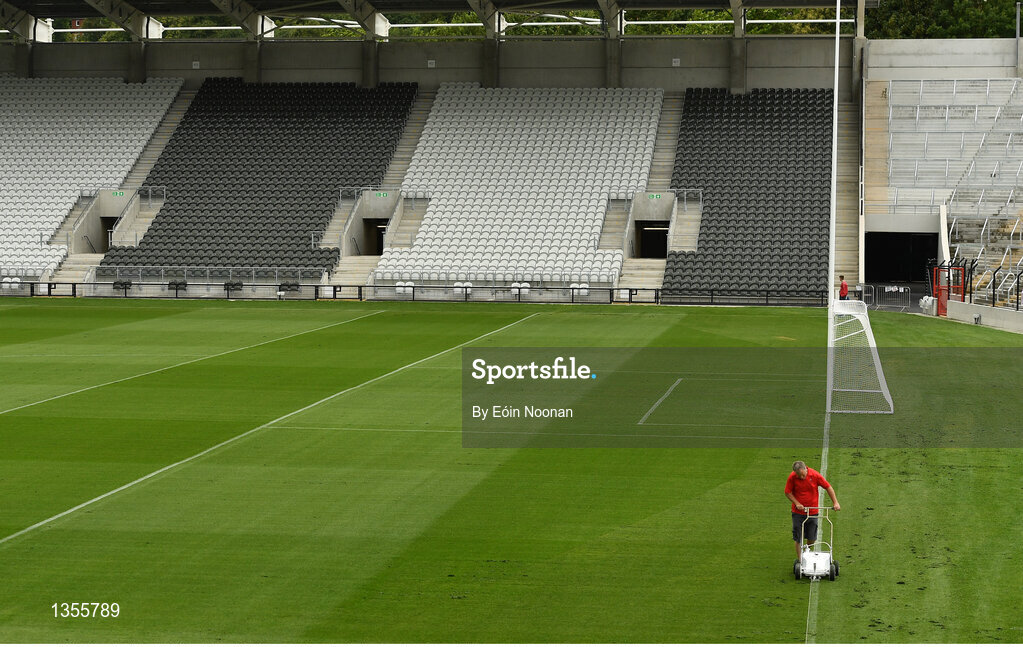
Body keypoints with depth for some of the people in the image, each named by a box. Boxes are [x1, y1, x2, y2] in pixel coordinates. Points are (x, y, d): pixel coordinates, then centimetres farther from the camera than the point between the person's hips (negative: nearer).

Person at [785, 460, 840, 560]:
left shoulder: (815, 475, -13)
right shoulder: (792, 477, -13)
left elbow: (828, 487, -5)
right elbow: (788, 492, -2)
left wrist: (835, 503, -10)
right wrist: (797, 503, -14)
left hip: (813, 511, 1)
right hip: (798, 512, -1)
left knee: (812, 538, 6)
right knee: (798, 538, -1)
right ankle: (799, 559, 7)